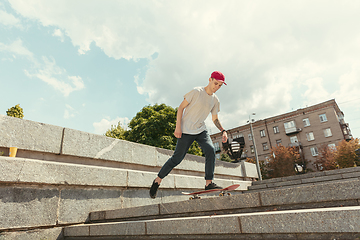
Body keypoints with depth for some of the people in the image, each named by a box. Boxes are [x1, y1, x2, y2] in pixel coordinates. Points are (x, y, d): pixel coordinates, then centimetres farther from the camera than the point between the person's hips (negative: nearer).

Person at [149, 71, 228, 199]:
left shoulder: (215, 100, 8)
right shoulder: (197, 92, -10)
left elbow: (215, 119, 16)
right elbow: (181, 107, -8)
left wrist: (223, 131, 0)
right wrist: (178, 127, -16)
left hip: (201, 130, 6)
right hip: (186, 131, -5)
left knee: (211, 150, -19)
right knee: (177, 158, -3)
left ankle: (209, 183, -12)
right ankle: (157, 181, 15)